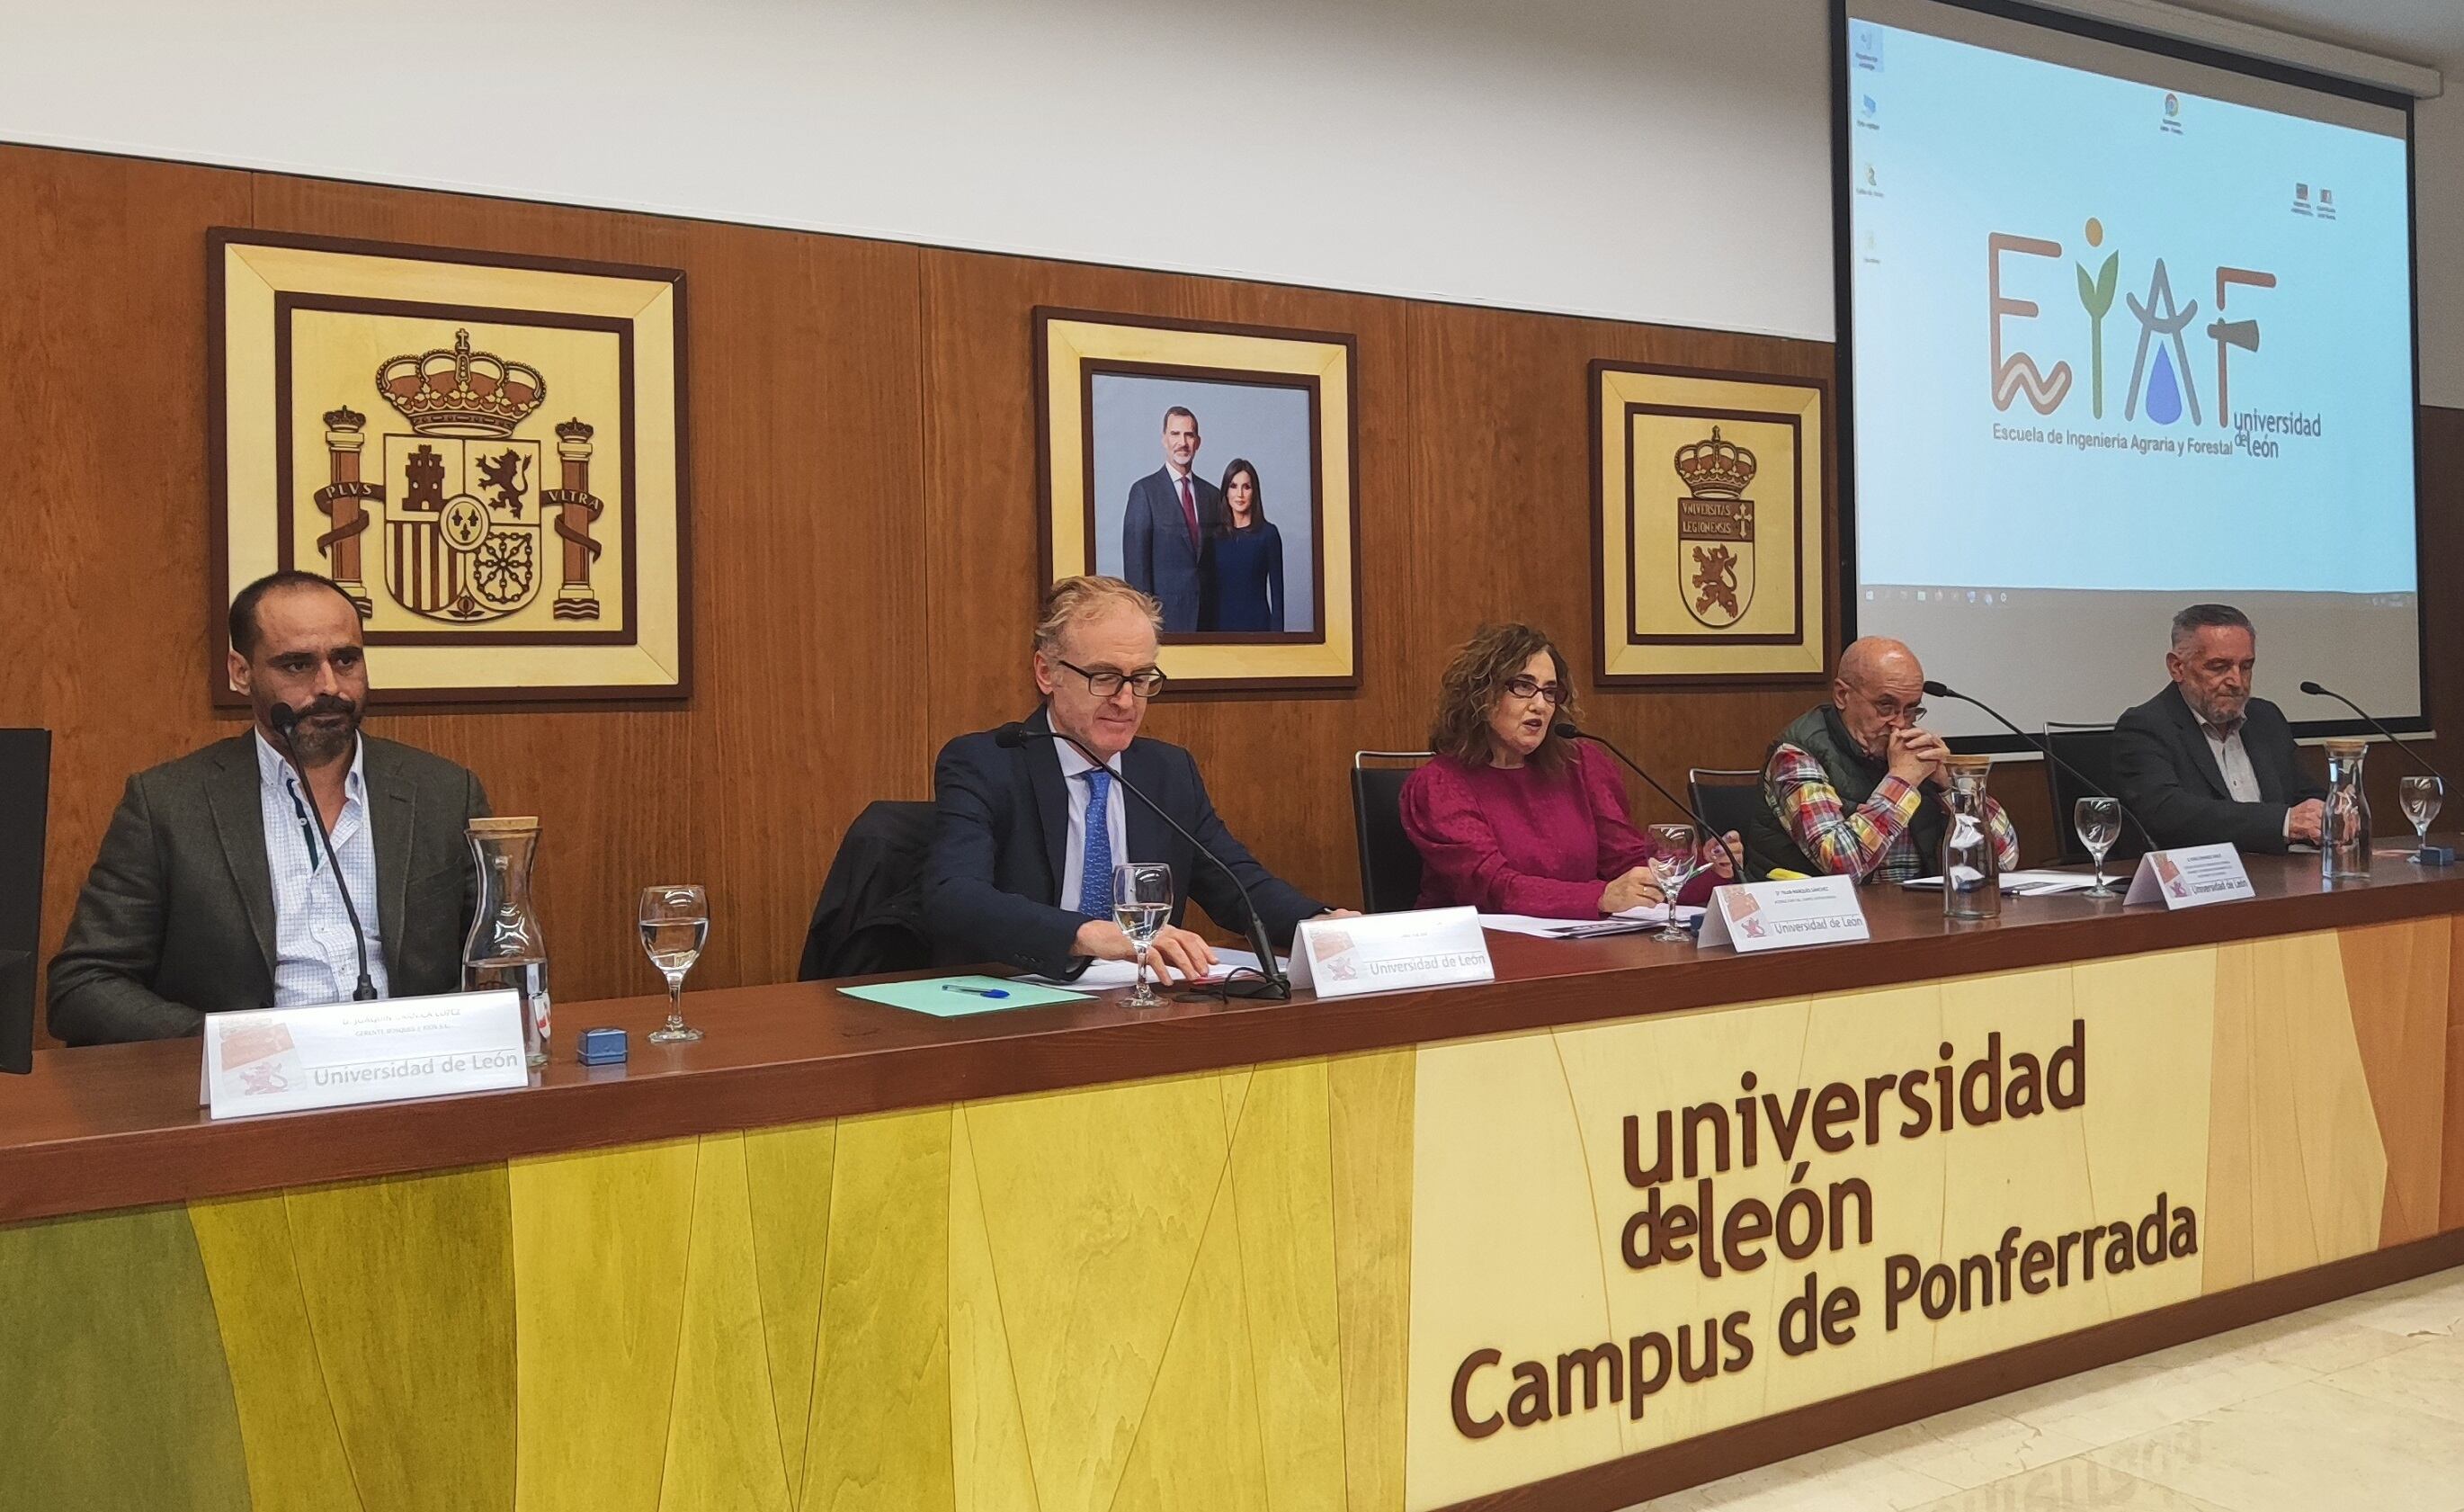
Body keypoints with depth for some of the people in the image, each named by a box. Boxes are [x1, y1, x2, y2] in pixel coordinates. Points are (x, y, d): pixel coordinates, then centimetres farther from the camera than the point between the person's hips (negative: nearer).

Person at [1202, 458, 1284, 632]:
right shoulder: (1214, 534, 6)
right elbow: (1208, 587, 9)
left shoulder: (1268, 533, -1)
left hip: (1256, 623, -2)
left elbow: (1276, 590, -1)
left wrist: (1277, 631, -6)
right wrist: (1204, 627, 3)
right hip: (1220, 622, 2)